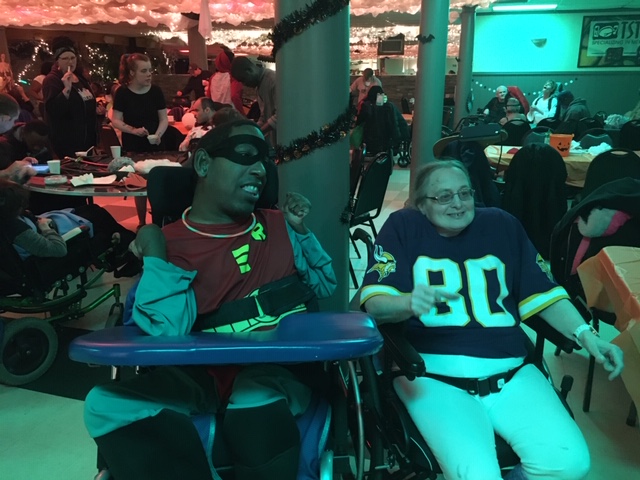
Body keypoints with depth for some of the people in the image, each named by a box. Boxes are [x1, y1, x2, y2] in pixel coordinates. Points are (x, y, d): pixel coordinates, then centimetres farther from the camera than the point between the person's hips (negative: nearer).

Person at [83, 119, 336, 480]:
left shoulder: (278, 226, 8)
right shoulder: (169, 243, -2)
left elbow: (326, 286, 18)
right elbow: (166, 334, -13)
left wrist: (301, 231, 5)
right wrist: (155, 257, -16)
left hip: (278, 368, 0)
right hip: (205, 375, 0)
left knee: (256, 401, -35)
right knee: (107, 403, -21)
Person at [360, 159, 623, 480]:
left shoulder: (502, 224, 11)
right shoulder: (403, 227, 1)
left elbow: (543, 293, 12)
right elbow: (374, 303, -7)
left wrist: (586, 334, -2)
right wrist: (408, 303, -29)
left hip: (511, 372, 4)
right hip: (433, 374, -3)